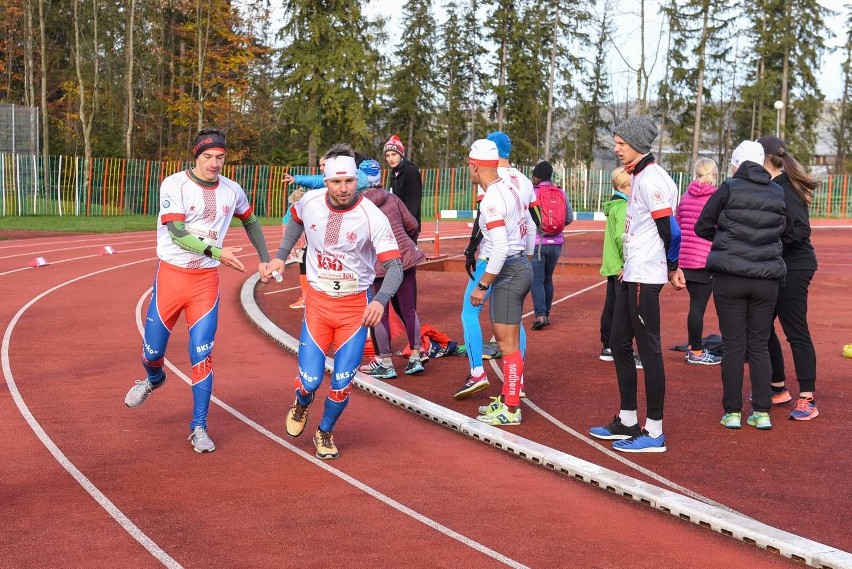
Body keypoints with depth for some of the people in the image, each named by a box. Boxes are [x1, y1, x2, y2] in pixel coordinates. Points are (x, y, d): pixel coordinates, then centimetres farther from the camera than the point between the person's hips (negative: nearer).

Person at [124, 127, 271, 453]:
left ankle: (199, 427, 7)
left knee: (202, 355, -4)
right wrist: (217, 252, -30)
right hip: (171, 276, -2)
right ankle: (153, 379, 44)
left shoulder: (232, 191, 2)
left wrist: (265, 258, 18)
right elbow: (177, 234, -20)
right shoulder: (175, 185, -11)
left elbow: (250, 222, 22)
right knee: (153, 351, 7)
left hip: (206, 281, 2)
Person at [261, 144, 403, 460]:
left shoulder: (372, 217, -20)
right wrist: (280, 257, 9)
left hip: (355, 306, -1)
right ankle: (302, 404, 35)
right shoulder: (310, 203, -10)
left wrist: (381, 300, -38)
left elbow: (394, 265, -21)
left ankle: (325, 432, 29)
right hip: (318, 303, 1)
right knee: (310, 381, -4)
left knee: (342, 383, -2)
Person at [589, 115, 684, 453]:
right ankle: (627, 421, 26)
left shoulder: (650, 179, -15)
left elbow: (670, 230, -19)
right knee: (619, 345, 15)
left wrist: (672, 268, -7)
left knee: (649, 350, -5)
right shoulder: (639, 177, 16)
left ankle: (654, 432, 1)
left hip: (645, 278, -11)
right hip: (630, 275, 11)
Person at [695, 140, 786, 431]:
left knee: (733, 345, 4)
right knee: (760, 345, 11)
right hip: (766, 280, 3)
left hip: (730, 278, -3)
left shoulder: (728, 189, -5)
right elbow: (781, 230, 10)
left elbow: (702, 227, 1)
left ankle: (733, 412, 8)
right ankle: (762, 412, 11)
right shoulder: (778, 193, 5)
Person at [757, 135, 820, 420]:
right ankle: (777, 388, 28)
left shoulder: (784, 189, -17)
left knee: (796, 332, -5)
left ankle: (807, 400, 2)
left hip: (793, 268, -10)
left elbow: (800, 230, -25)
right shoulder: (774, 186, 11)